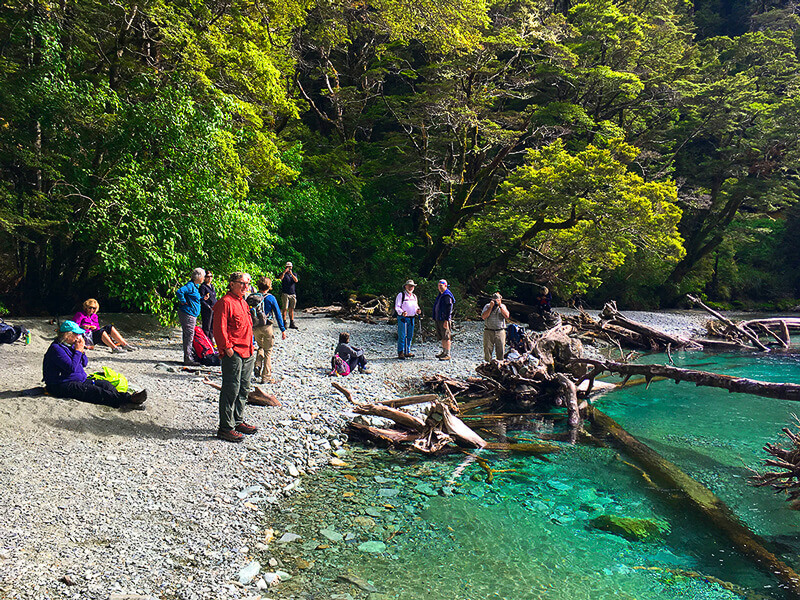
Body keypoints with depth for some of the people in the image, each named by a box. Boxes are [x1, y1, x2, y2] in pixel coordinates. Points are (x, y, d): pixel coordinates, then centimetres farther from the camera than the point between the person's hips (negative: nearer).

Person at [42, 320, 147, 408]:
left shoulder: (70, 345, 14)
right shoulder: (56, 348, -14)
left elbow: (84, 363, 17)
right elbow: (71, 368, -22)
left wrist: (82, 349, 1)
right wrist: (78, 350, -13)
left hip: (80, 380, 10)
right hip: (63, 386, -10)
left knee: (105, 384, -12)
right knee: (94, 391, -30)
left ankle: (126, 397, -33)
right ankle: (128, 400, -48)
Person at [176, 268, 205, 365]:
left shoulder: (196, 286, 16)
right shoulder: (190, 286, -15)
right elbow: (179, 291, -30)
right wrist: (183, 301, -20)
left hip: (192, 315, 10)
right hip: (187, 314, -10)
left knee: (189, 336, 14)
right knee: (189, 336, -7)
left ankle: (190, 355, 21)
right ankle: (188, 358, -4)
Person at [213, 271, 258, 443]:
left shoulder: (243, 302, 18)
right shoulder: (225, 302, -12)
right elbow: (220, 328, -17)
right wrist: (228, 348, -18)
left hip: (247, 353, 10)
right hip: (233, 354, -9)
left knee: (243, 389, 16)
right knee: (231, 390, -6)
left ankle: (238, 421, 28)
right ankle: (225, 428, 2)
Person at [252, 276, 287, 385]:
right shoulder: (270, 298, -7)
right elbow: (278, 314, -6)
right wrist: (283, 330, -2)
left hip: (255, 327, 3)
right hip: (267, 327, -3)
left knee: (261, 347, 26)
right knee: (268, 351, 6)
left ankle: (258, 364, 3)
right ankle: (266, 377, 7)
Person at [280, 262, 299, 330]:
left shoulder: (294, 274, 15)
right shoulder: (283, 274, 8)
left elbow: (296, 280, -5)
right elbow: (280, 278, -14)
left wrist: (291, 274, -17)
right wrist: (284, 272, -25)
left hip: (293, 294, 3)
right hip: (285, 294, -3)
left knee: (291, 309, 4)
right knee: (285, 309, -8)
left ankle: (292, 323, 6)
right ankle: (284, 322, -6)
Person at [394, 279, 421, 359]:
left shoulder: (414, 296, 18)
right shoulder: (401, 295, -3)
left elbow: (416, 306, 25)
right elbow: (397, 307, -9)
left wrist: (417, 311, 2)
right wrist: (402, 312, -26)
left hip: (411, 318, 6)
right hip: (402, 318, -6)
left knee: (410, 336, 9)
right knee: (402, 336, -7)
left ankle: (407, 352, 18)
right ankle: (400, 353, -2)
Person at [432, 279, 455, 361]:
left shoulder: (447, 295, -11)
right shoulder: (440, 295, 19)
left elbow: (449, 308, -17)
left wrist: (446, 320, -22)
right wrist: (435, 318, 22)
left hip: (444, 320, -9)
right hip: (438, 319, 9)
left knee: (446, 337, -7)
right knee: (442, 337, 14)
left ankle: (447, 354, -6)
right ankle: (444, 352, 22)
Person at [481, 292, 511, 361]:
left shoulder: (503, 306, 8)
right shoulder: (487, 306, 3)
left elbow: (507, 316, -8)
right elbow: (483, 317, -11)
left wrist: (500, 306, -12)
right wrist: (491, 307, -14)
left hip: (500, 331, 1)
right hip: (488, 331, -1)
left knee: (501, 350, 3)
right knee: (487, 349, 0)